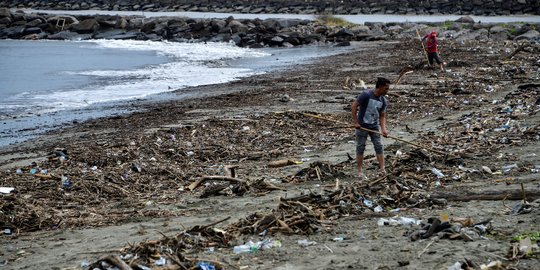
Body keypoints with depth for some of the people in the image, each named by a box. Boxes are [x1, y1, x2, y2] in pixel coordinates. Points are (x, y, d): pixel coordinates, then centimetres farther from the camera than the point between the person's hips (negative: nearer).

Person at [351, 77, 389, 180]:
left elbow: (382, 116, 3)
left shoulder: (383, 100, -3)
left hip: (374, 126, 5)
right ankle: (360, 172, 10)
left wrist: (383, 129, -12)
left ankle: (382, 169, 3)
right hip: (362, 126, -5)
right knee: (360, 148, 2)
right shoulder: (366, 95, -20)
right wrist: (356, 122, -16)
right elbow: (354, 106, -15)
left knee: (379, 146, 0)